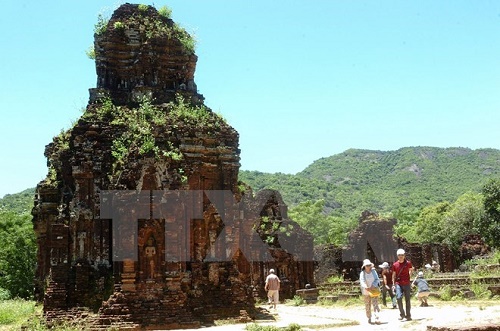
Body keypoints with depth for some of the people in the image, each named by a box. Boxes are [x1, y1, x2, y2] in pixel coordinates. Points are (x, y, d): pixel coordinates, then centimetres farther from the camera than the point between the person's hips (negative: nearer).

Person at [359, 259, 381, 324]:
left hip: (374, 291, 0)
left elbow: (377, 279, -3)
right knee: (367, 306, 8)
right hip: (366, 291, 0)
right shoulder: (362, 273, -5)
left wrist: (373, 286, -20)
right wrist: (365, 287, -35)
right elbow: (362, 281, -16)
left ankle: (377, 318, -18)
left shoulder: (374, 271, -1)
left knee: (375, 304, -11)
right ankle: (369, 318, 25)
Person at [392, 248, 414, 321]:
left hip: (406, 284, 0)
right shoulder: (395, 265, 3)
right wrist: (393, 284, 4)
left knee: (407, 299, 3)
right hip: (398, 284, 0)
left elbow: (411, 269, 22)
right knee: (399, 297, -16)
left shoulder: (408, 263, 1)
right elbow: (393, 275, 9)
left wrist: (409, 276, 13)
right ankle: (402, 314, -1)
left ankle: (408, 316, 12)